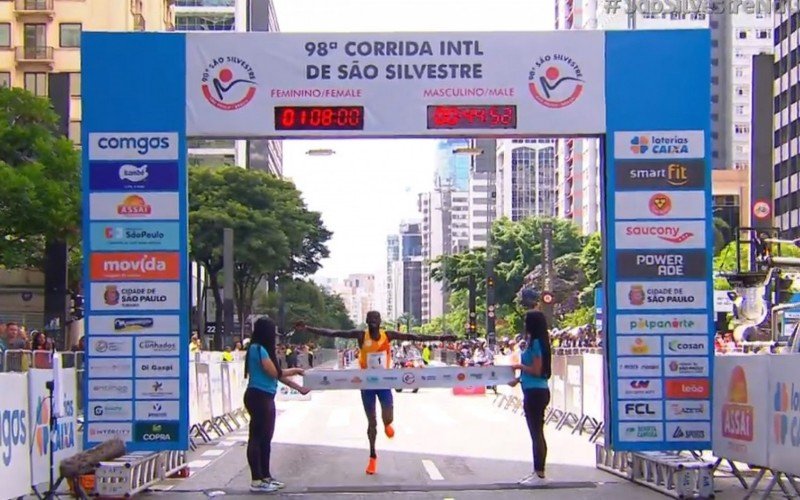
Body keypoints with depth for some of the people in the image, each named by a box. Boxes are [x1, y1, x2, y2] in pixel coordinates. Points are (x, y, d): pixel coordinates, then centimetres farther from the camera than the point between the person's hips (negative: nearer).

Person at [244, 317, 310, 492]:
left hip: (266, 398, 10)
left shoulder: (263, 349, 15)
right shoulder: (258, 349, -14)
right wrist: (293, 371, 1)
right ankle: (256, 480, -4)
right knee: (256, 437, -7)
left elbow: (276, 374, 17)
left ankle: (265, 476, 22)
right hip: (258, 397, -10)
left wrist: (299, 388, 16)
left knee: (265, 438, 14)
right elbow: (274, 372, -15)